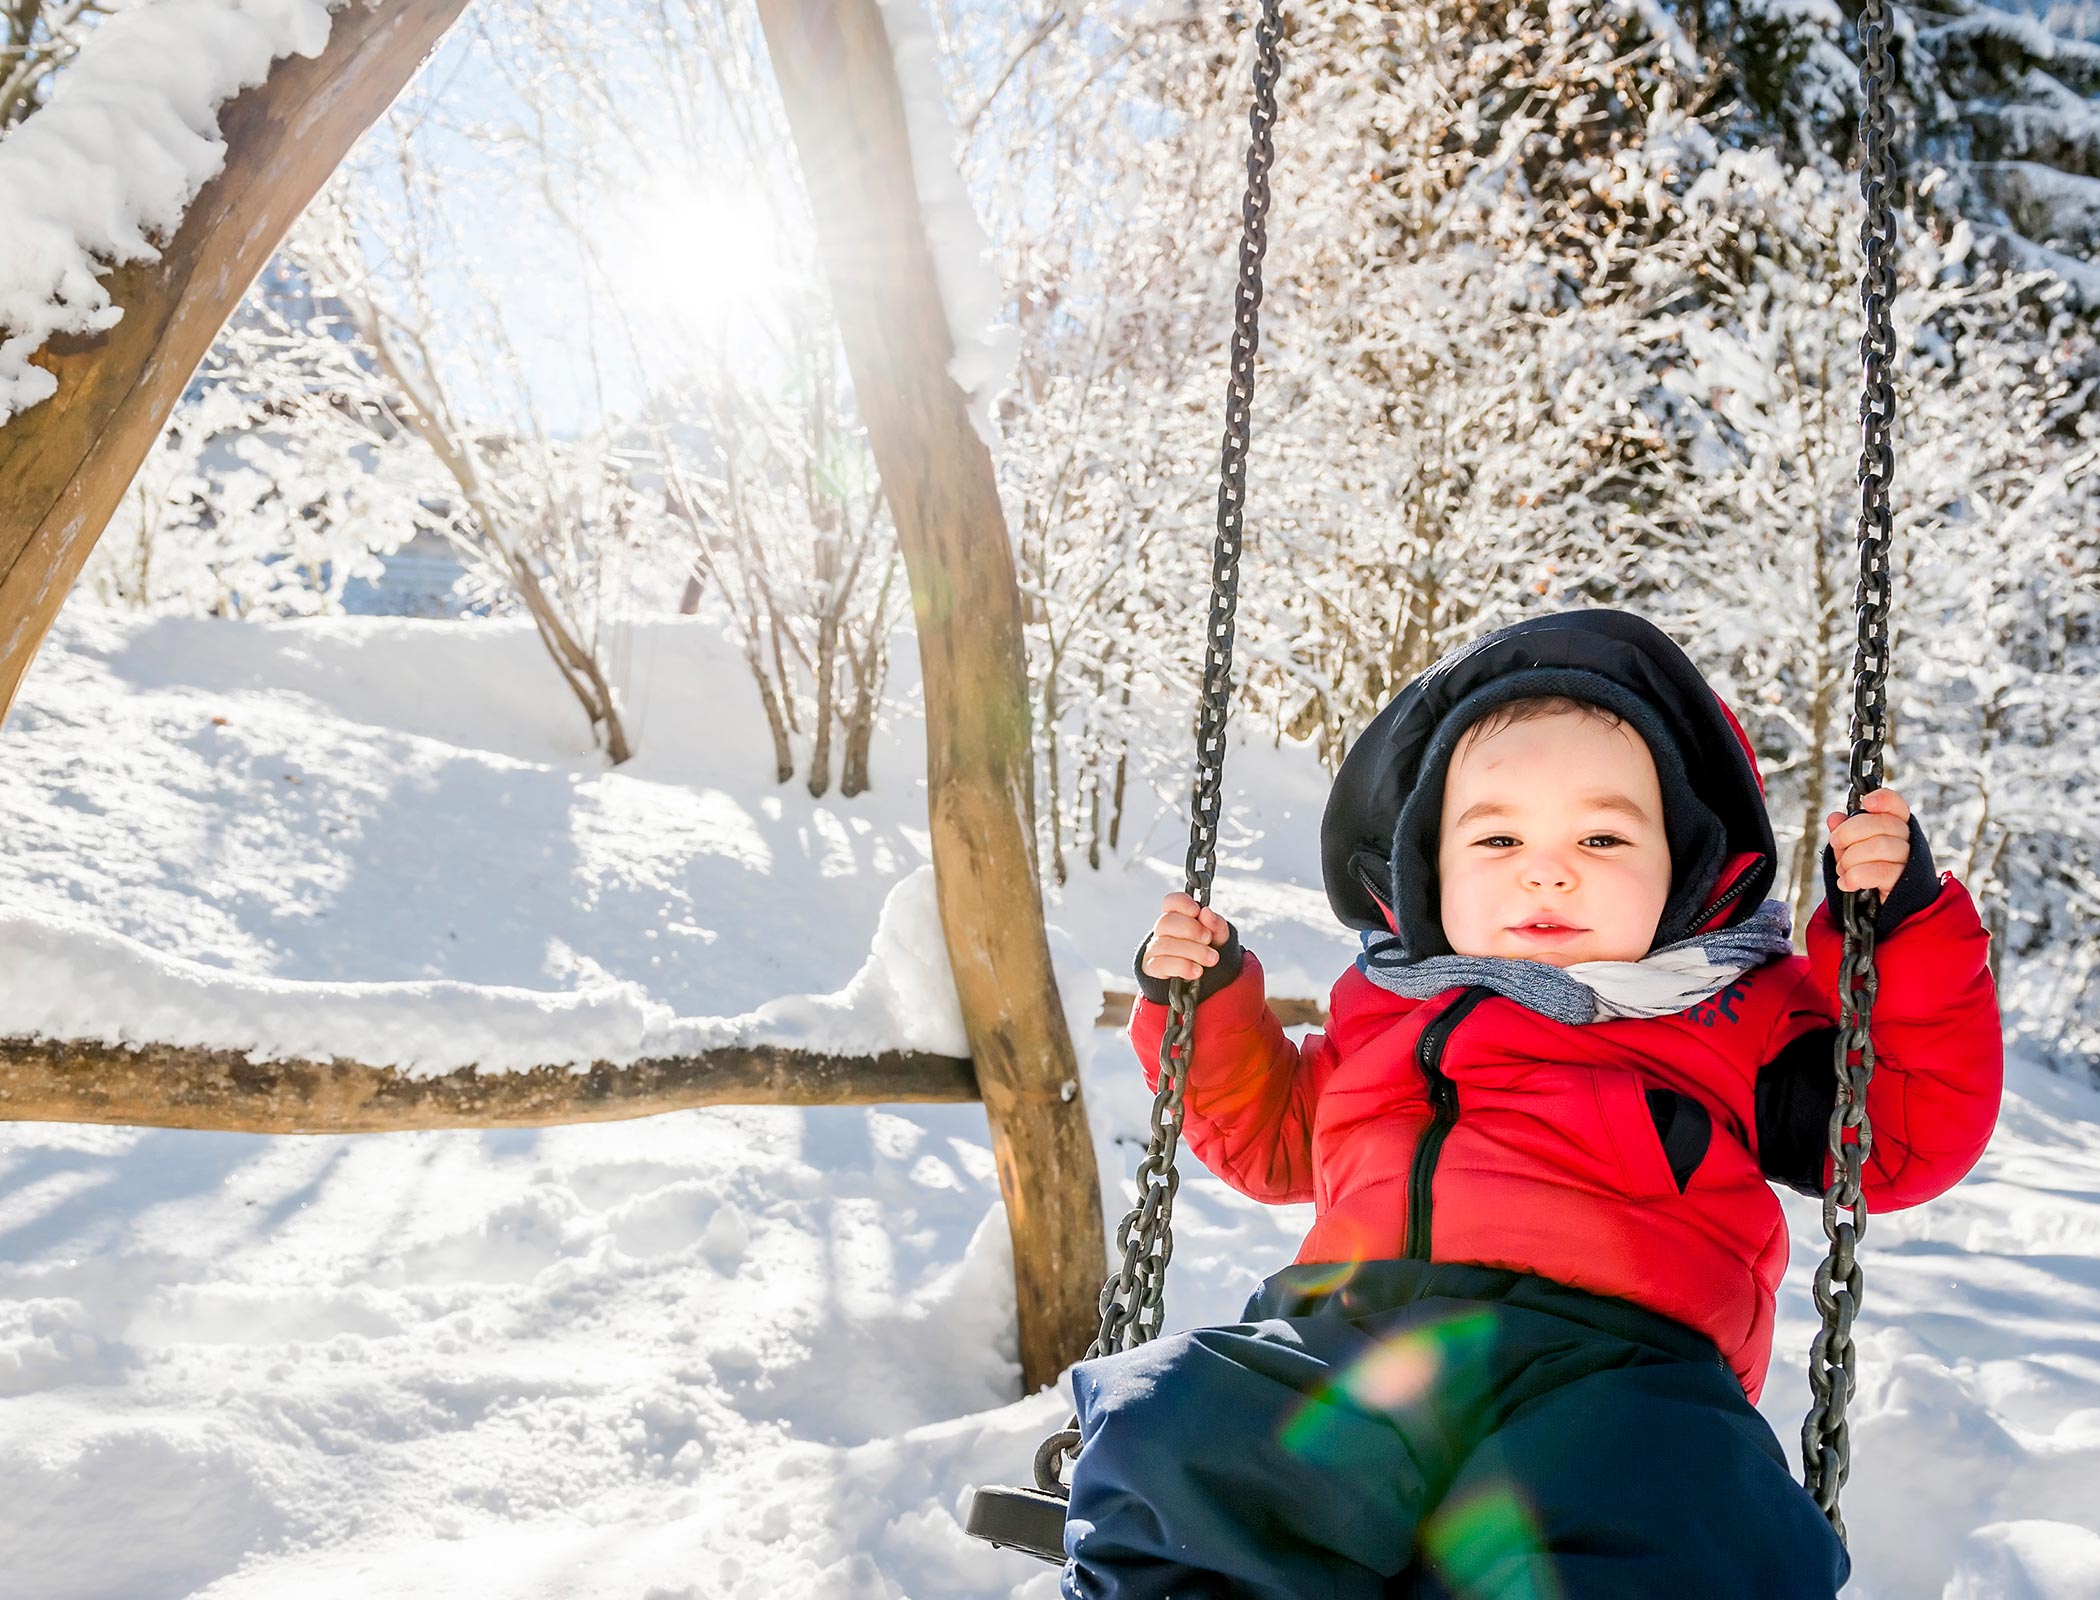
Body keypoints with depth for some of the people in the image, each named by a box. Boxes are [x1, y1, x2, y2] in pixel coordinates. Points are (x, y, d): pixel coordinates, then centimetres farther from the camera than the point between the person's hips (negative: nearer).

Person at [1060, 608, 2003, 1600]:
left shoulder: (1739, 1009, 22)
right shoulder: (1385, 1006, 30)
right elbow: (1271, 1134, 42)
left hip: (1609, 1368, -3)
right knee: (1166, 1427, -25)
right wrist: (1205, 1000, 29)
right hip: (1348, 1337, 4)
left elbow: (1907, 1138, 17)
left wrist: (1903, 924, 12)